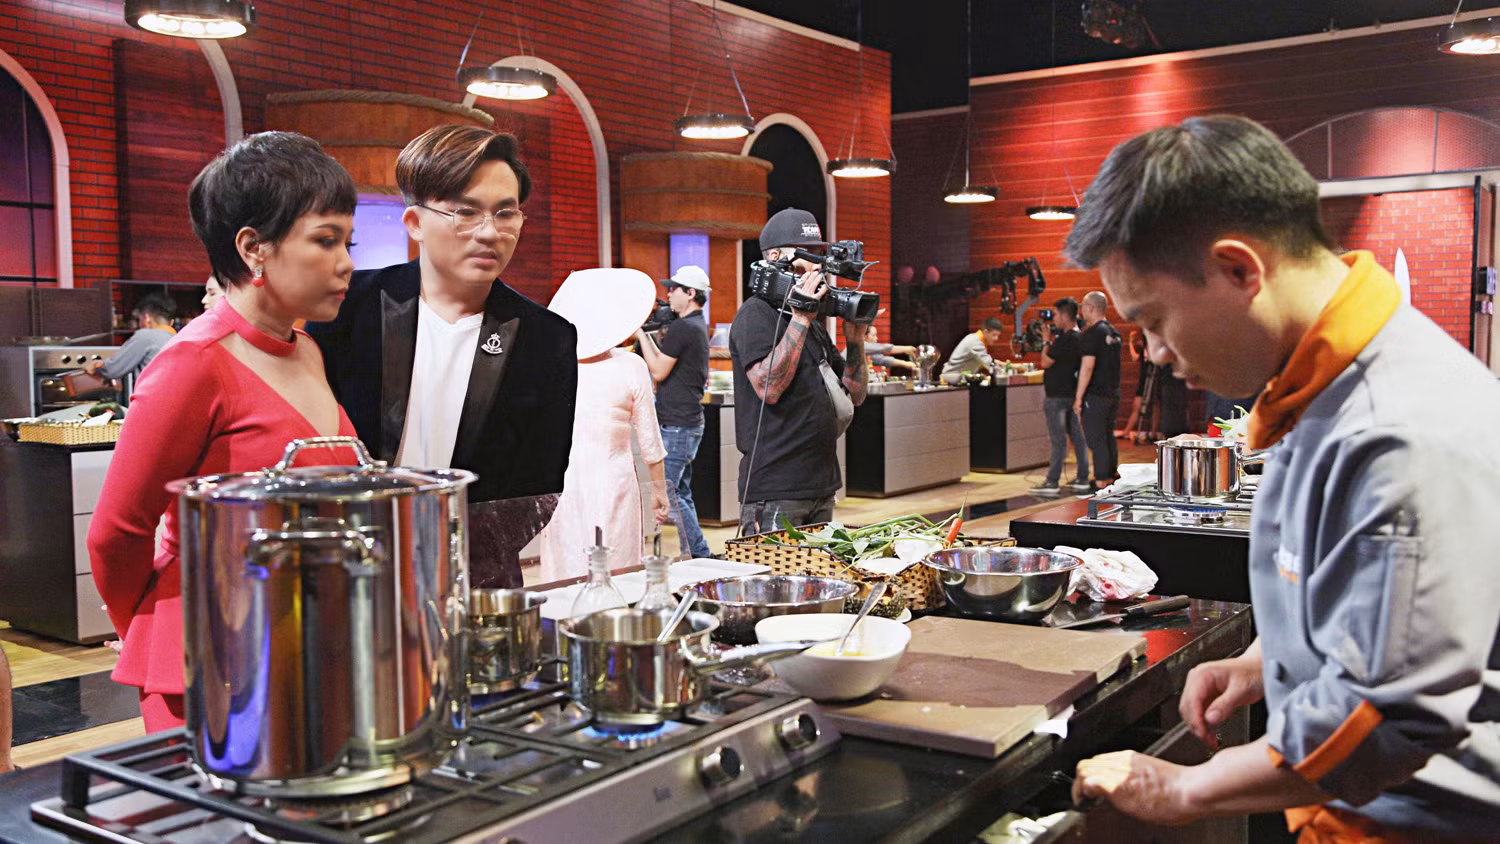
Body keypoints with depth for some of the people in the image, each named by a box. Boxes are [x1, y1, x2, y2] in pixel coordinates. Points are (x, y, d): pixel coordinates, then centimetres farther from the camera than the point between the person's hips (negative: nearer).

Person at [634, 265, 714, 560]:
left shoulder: (682, 328, -16)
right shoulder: (698, 326, 16)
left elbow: (658, 370, -14)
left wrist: (641, 334, -6)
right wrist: (656, 336, 10)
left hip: (677, 425, -10)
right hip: (689, 423, 10)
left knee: (668, 491, -8)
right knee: (681, 493, 14)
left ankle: (700, 554, -5)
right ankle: (695, 554, 18)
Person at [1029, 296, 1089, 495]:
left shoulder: (1064, 340, -20)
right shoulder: (1079, 337, 9)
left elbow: (1046, 361, -14)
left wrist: (1047, 340, -2)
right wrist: (1050, 340, 13)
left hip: (1057, 396, -9)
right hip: (1071, 394, 9)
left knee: (1058, 441, -6)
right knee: (1077, 437, 11)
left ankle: (1052, 483, -2)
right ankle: (1082, 479, 17)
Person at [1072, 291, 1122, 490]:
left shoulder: (1092, 333, -15)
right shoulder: (1114, 333, 12)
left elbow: (1087, 367, -19)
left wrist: (1078, 398, -16)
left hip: (1095, 395, -9)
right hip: (1112, 394, 9)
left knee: (1096, 440, -5)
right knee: (1108, 438, 14)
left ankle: (1100, 483, -5)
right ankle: (1110, 478, 20)